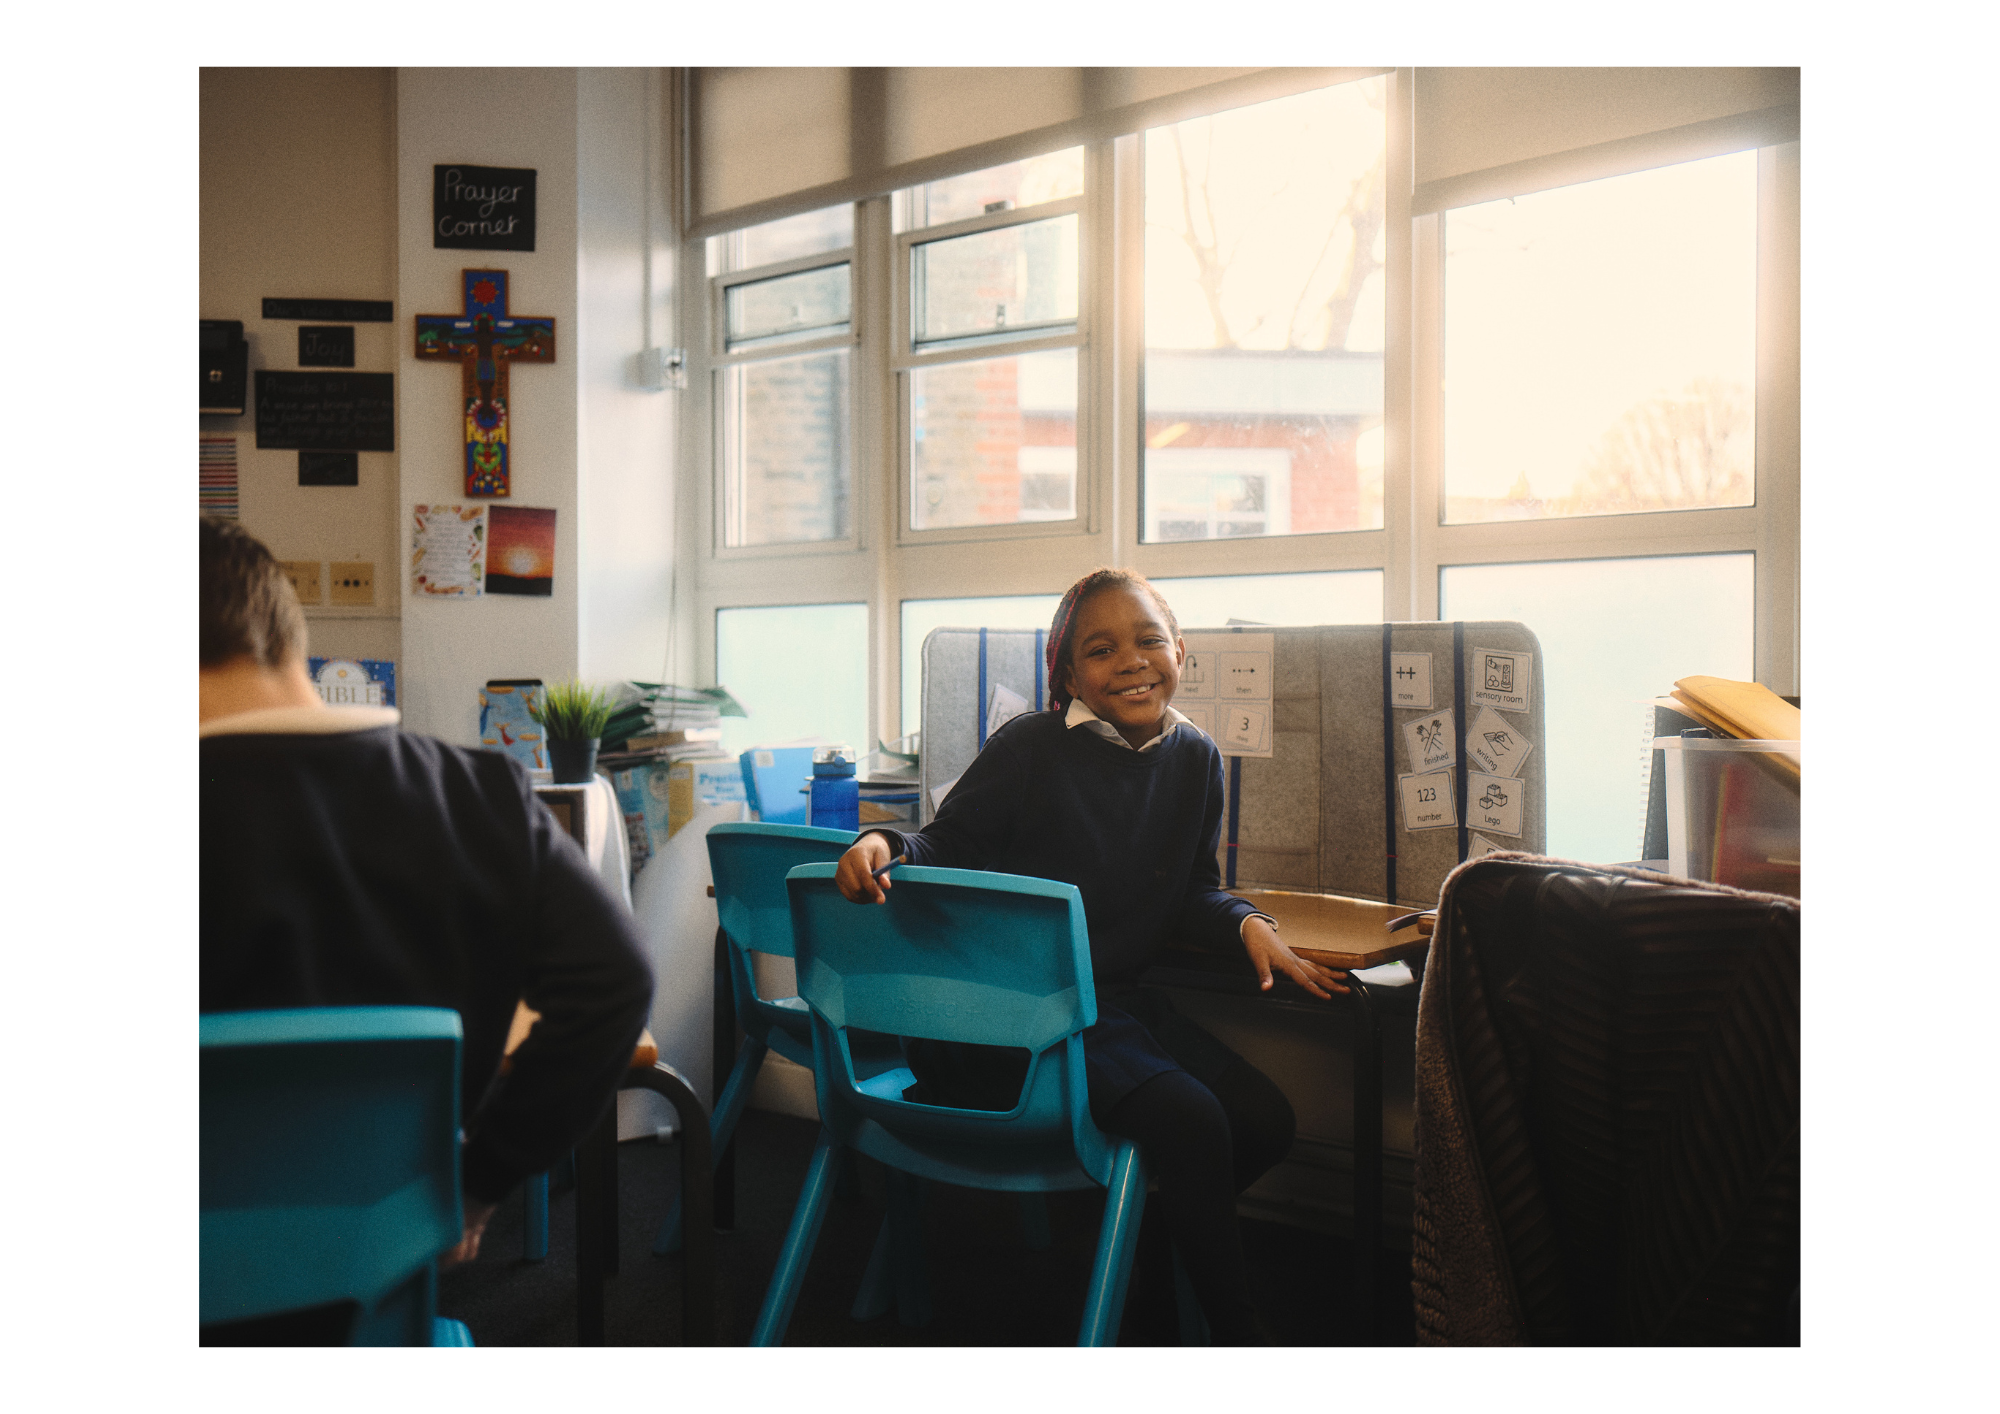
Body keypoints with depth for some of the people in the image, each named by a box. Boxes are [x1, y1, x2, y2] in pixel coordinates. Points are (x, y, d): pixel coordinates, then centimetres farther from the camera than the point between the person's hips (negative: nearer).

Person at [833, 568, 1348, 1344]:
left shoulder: (1194, 758, 5)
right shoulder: (1031, 745, -13)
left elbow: (1193, 894, 13)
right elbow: (949, 848, -10)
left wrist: (1247, 924, -7)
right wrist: (886, 845, -31)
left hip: (1121, 996, 7)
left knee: (1267, 1121, -4)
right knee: (1190, 1121, -23)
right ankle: (1236, 1325, -2)